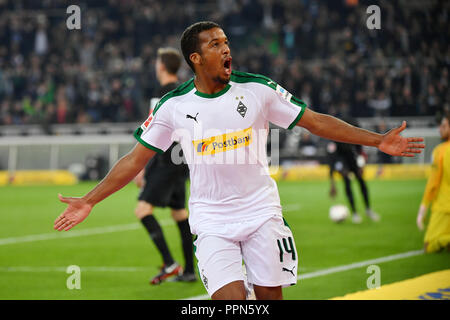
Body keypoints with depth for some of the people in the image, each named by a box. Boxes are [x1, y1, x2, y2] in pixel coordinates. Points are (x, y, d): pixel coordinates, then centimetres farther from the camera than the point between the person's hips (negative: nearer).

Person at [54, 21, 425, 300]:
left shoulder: (259, 89, -3)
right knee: (231, 301, -18)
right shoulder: (174, 106, -3)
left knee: (270, 298, -1)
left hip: (262, 211, 1)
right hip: (211, 219, -1)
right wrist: (90, 201, -1)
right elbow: (136, 158, 4)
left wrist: (377, 140, -3)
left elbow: (316, 122, 1)